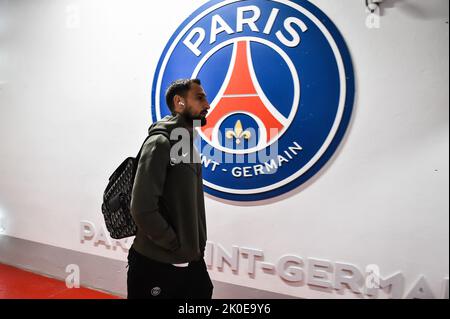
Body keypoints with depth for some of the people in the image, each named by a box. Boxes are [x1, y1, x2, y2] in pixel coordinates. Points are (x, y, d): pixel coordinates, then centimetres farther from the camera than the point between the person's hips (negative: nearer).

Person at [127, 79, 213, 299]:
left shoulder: (189, 146, 9)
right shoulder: (160, 143, -16)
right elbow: (142, 210, -23)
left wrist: (195, 247, 5)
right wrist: (177, 246, -14)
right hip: (155, 266, -7)